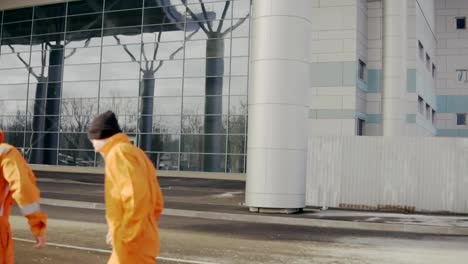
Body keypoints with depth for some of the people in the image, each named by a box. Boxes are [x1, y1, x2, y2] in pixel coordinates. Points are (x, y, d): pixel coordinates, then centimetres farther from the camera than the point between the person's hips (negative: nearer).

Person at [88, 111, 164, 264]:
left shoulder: (119, 153, -12)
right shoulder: (134, 153, 16)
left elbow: (137, 197, -25)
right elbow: (156, 202, 16)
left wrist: (124, 233, -18)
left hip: (133, 244, -10)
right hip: (137, 243, 10)